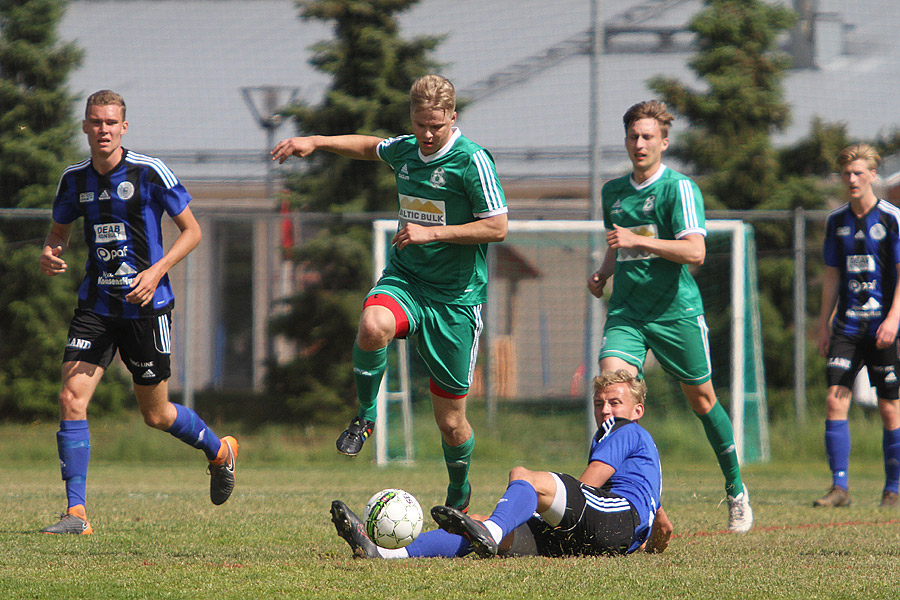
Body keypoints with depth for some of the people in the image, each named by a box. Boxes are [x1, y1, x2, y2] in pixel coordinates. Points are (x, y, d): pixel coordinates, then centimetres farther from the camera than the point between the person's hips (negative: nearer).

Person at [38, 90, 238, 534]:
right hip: (96, 304, 4)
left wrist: (158, 270, -18)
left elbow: (192, 231, -3)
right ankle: (76, 514, -11)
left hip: (145, 304, -4)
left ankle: (220, 453, 38)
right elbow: (59, 229, 20)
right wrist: (49, 253, -4)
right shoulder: (74, 179, 4)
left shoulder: (150, 173, -9)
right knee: (71, 398, -13)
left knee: (156, 414, 7)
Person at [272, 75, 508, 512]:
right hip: (404, 278, 4)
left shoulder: (472, 160, -13)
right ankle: (365, 415, -10)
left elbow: (497, 227, -15)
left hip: (455, 296, -4)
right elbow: (371, 147, 29)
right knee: (373, 326, -35)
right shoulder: (404, 151, 6)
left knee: (450, 421, 3)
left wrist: (431, 232, -18)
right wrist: (315, 143, 20)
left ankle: (458, 498, 30)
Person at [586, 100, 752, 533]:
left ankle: (736, 491, 25)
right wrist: (603, 272, 10)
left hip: (676, 311, -4)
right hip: (626, 311, 4)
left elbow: (695, 252, -18)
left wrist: (638, 240, -24)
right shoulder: (612, 191, 12)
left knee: (701, 399, 7)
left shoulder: (679, 188, -8)